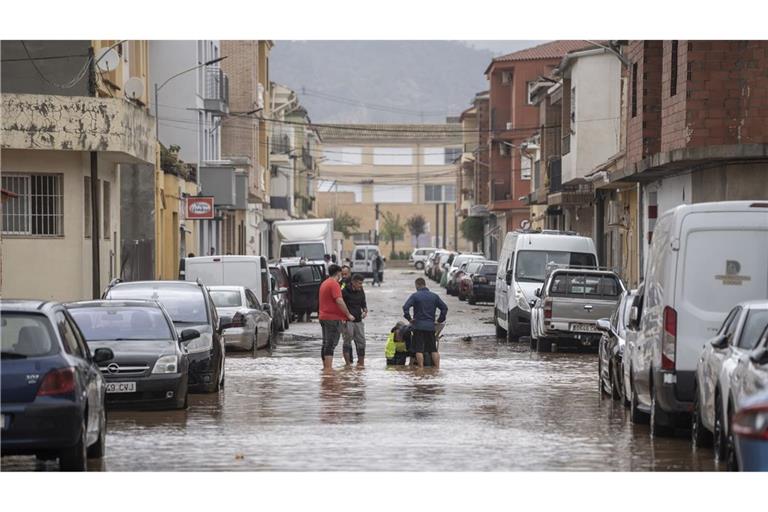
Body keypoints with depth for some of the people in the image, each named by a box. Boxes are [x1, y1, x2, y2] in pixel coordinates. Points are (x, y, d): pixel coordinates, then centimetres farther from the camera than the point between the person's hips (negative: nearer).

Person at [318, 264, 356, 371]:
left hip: (324, 317, 10)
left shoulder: (324, 283, 18)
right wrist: (348, 315, -14)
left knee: (326, 343, 14)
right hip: (333, 318, -10)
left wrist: (341, 317, 26)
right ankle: (328, 368, -13)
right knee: (331, 344, -10)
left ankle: (325, 366, 19)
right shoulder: (334, 284, -13)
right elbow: (339, 301, -23)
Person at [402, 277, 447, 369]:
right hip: (431, 326, 4)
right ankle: (437, 367, 7)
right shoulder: (434, 296, 8)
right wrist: (440, 320, 11)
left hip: (419, 326, -3)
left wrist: (409, 318, -3)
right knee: (433, 349, 10)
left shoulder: (415, 296, -3)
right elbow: (444, 308, 6)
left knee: (418, 349, -1)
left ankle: (421, 368, -6)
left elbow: (405, 307, -13)